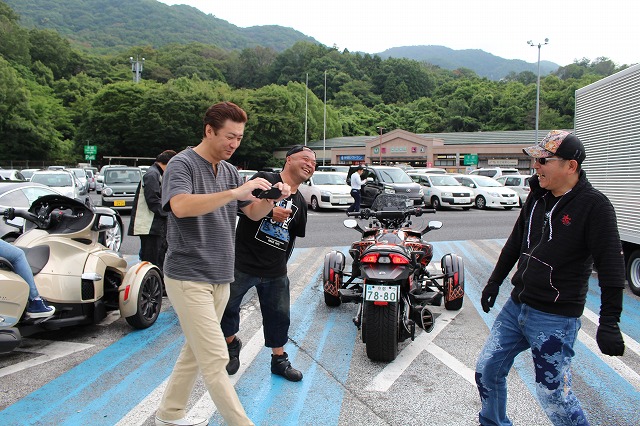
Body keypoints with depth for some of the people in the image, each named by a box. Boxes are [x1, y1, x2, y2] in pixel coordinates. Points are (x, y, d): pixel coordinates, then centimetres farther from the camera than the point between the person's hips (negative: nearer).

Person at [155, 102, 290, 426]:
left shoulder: (229, 171, 11)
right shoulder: (182, 164, -12)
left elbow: (253, 213, 13)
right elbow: (181, 206, -32)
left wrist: (272, 199, -9)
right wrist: (234, 192, -38)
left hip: (220, 277, 8)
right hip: (189, 278, -8)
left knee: (196, 350, 17)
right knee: (215, 359, -6)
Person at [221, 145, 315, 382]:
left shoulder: (300, 203, 14)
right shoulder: (265, 180, -7)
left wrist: (281, 262, 17)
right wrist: (269, 211, -27)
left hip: (275, 272, 6)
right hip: (242, 264, -5)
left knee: (279, 316, 13)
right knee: (227, 308, 7)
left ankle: (279, 360, 30)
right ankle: (232, 344, 34)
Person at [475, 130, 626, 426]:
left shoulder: (594, 206, -15)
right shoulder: (538, 195, 7)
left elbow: (611, 266, -17)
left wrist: (609, 323, -20)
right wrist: (495, 281, 22)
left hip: (556, 318, -7)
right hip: (516, 306, 7)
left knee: (553, 395, -2)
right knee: (486, 370, 12)